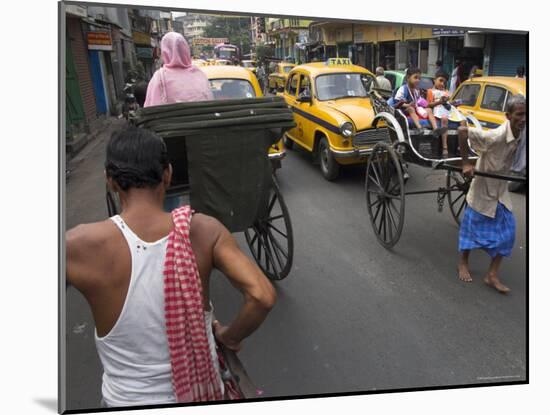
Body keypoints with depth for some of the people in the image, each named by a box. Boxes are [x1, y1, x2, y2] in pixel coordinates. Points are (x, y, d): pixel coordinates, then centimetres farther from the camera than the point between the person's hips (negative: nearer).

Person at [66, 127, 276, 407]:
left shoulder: (80, 246, -23)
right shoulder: (204, 230, -21)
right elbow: (262, 297, -26)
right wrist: (229, 337, -8)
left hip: (128, 399, 0)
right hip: (201, 390, 1)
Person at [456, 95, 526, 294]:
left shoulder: (520, 133, -6)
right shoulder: (496, 136, -29)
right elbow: (462, 130, -34)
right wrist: (465, 163, -31)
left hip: (501, 191, 7)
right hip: (483, 190, -7)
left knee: (506, 231, 5)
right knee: (473, 228, 10)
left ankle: (492, 275, 16)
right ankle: (463, 263, 35)